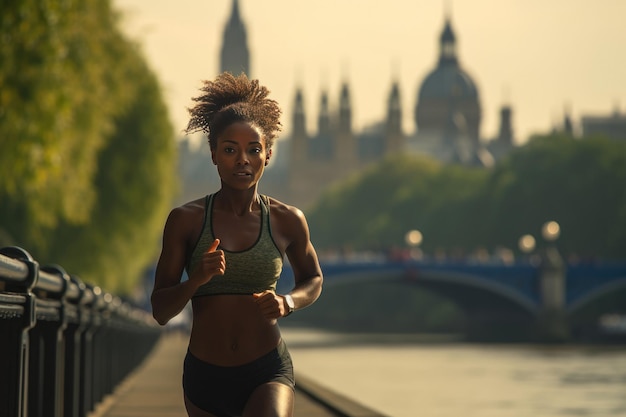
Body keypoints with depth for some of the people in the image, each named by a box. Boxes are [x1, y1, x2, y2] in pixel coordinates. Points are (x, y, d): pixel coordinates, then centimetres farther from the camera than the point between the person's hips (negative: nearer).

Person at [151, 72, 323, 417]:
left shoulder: (287, 221, 0)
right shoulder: (185, 220, -3)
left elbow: (312, 279, 19)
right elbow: (161, 310, -2)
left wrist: (288, 302, -3)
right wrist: (196, 279, -22)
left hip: (268, 374, -1)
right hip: (205, 376, 1)